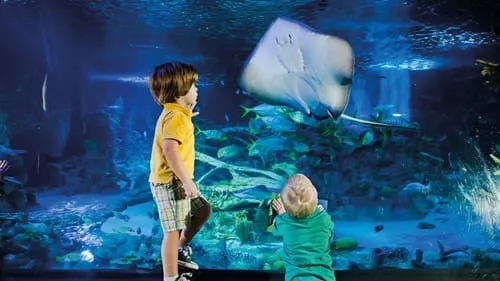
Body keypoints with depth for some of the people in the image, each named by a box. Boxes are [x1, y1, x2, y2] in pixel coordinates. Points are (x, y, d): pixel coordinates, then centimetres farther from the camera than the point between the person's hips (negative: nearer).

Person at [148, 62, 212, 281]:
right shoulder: (176, 117, -20)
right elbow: (170, 150, -33)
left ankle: (181, 249, 34)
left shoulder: (176, 114, 12)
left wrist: (188, 111, 19)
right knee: (173, 230, -4)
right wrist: (187, 181, -30)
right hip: (170, 183, -10)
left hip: (177, 182, 10)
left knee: (203, 210, 21)